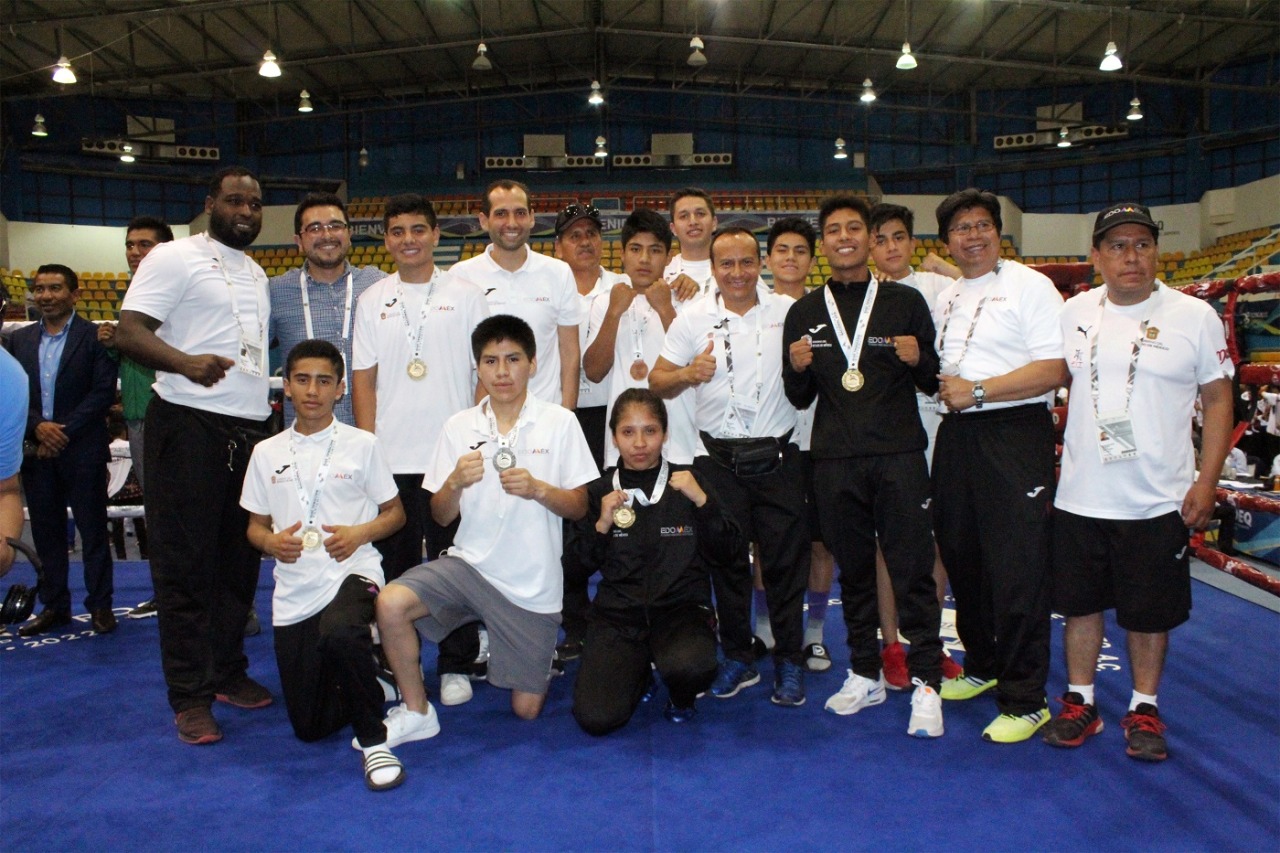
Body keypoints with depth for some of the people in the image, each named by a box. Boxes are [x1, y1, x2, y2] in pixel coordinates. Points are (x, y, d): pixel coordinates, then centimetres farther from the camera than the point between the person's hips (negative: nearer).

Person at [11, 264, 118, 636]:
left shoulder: (94, 337, -4)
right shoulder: (20, 340, 10)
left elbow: (104, 392, -10)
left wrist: (64, 431, -14)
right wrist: (38, 427, -10)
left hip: (83, 451, -4)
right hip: (36, 452, 5)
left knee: (93, 530, 3)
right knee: (46, 532, 11)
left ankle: (100, 605, 14)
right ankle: (54, 606, 21)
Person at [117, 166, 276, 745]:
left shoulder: (256, 274, 19)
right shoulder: (174, 258, -3)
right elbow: (129, 332, -14)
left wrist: (269, 397, 15)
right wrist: (185, 362, -32)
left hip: (252, 428, 7)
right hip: (190, 426, -7)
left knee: (240, 558, 11)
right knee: (186, 562, -1)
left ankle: (228, 672, 24)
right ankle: (190, 696, 7)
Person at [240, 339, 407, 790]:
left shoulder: (362, 444, 3)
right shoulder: (267, 453, 10)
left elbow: (394, 512, 7)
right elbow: (256, 525, 16)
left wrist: (360, 533, -12)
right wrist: (272, 542, -7)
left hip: (351, 572, -3)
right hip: (294, 590, 4)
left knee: (339, 634, -40)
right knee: (309, 727, 4)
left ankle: (373, 740, -18)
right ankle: (359, 668, 35)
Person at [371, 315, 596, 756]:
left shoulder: (560, 423, -5)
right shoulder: (459, 427, 2)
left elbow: (579, 506, -3)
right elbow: (441, 516, 4)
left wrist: (538, 489, -21)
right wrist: (455, 482, -17)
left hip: (532, 583, -1)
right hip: (470, 563, 2)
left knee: (526, 709, 5)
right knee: (390, 603, -26)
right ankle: (416, 712, -2)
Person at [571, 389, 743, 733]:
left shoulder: (686, 483, 3)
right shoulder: (599, 491, 5)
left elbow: (729, 553, -1)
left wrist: (702, 501, -13)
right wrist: (601, 525, -9)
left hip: (681, 609, -1)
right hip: (618, 614, 1)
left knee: (691, 667, -35)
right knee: (595, 719, -19)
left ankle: (681, 696, 5)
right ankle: (639, 673, 17)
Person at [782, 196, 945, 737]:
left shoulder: (906, 302, 6)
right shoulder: (804, 313, 11)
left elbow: (932, 382, 9)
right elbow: (800, 398, 13)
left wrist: (918, 359, -12)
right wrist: (797, 368, -8)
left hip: (899, 454, -2)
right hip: (834, 459, 2)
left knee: (912, 570, -2)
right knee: (852, 570, 10)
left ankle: (926, 682, 8)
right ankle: (865, 675, 23)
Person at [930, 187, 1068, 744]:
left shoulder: (1028, 286, -3)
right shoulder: (944, 300, 17)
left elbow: (1054, 368, -13)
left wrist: (977, 390, -16)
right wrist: (938, 383, 6)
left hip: (1014, 434, -7)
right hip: (956, 436, 7)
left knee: (1018, 570, -5)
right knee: (962, 559, 14)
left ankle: (1024, 700, 6)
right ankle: (982, 667, 32)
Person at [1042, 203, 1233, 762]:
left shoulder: (1194, 316, -2)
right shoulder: (1073, 312, 3)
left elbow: (1218, 400, 2)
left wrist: (1205, 483, -5)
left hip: (1159, 502, -2)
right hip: (1079, 498, 2)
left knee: (1150, 612, 8)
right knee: (1080, 604, 11)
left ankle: (1144, 710, 26)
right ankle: (1080, 702, 27)